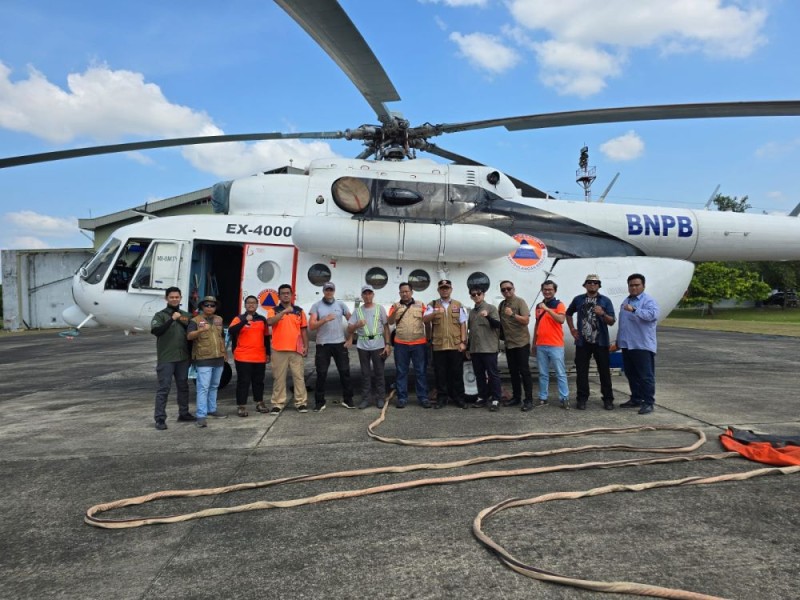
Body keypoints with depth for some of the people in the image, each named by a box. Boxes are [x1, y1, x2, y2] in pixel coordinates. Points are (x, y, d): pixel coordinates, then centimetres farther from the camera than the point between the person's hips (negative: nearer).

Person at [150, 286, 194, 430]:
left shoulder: (186, 315, 11)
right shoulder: (160, 315, -3)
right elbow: (156, 331, -20)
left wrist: (186, 323, -7)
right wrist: (172, 319, -27)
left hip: (183, 358, 5)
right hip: (166, 358, -5)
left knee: (183, 386, 14)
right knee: (164, 388, -4)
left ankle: (183, 413, 26)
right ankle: (160, 418, -1)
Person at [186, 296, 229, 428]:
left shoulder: (219, 319, 13)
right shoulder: (195, 320, -6)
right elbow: (189, 336, -21)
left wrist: (225, 352, 20)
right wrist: (201, 330, -39)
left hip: (219, 358, 6)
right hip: (203, 359, -6)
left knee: (214, 386, 15)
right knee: (203, 387, -9)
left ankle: (212, 409, 28)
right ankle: (201, 415, -9)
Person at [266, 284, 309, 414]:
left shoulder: (299, 311, 9)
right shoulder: (273, 311, 3)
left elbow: (304, 330, 11)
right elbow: (270, 322, -19)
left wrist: (306, 346, 4)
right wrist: (284, 311, -27)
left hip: (296, 349, 1)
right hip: (279, 350, -1)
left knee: (298, 376, 5)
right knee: (279, 378, 4)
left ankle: (301, 402, 11)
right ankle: (278, 403, 10)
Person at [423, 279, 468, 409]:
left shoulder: (458, 305, 10)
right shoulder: (432, 305, 8)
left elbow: (463, 325, 8)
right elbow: (424, 319, -8)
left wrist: (463, 342, -2)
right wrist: (435, 313, -27)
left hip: (456, 345, 0)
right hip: (438, 345, 0)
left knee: (457, 373, 5)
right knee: (440, 374, 4)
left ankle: (458, 398, 15)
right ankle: (441, 398, 14)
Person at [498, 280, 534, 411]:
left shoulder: (520, 302, -8)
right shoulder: (501, 304, 11)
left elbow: (526, 320, -16)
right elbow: (499, 321, 20)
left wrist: (513, 314, -26)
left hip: (522, 342, -6)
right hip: (509, 343, 6)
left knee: (524, 371, -4)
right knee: (513, 372, 11)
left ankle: (529, 400, -1)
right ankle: (516, 397, 19)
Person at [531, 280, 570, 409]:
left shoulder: (559, 304, -3)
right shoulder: (539, 306, 13)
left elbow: (561, 320, -21)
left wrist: (547, 309, -26)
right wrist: (533, 343, 19)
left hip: (555, 345, -5)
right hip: (540, 345, 5)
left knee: (560, 373, -1)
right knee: (543, 374, 10)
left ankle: (564, 398, 3)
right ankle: (542, 398, 15)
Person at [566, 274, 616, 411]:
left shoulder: (605, 301, 2)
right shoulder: (578, 299, 7)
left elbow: (612, 321, -3)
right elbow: (568, 313, 22)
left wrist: (602, 314, -22)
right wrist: (572, 329, 11)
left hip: (601, 342, -1)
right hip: (582, 342, 1)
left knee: (604, 371, 4)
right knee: (581, 371, 3)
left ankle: (608, 399, 15)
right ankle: (582, 398, 13)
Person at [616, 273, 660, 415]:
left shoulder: (648, 300, -7)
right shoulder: (626, 301, 18)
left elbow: (652, 314, -28)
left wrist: (634, 310, -38)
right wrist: (618, 341, 24)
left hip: (643, 345, -8)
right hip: (627, 345, 8)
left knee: (645, 375, -4)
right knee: (631, 374, 14)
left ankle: (648, 403, 1)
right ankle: (636, 399, 24)